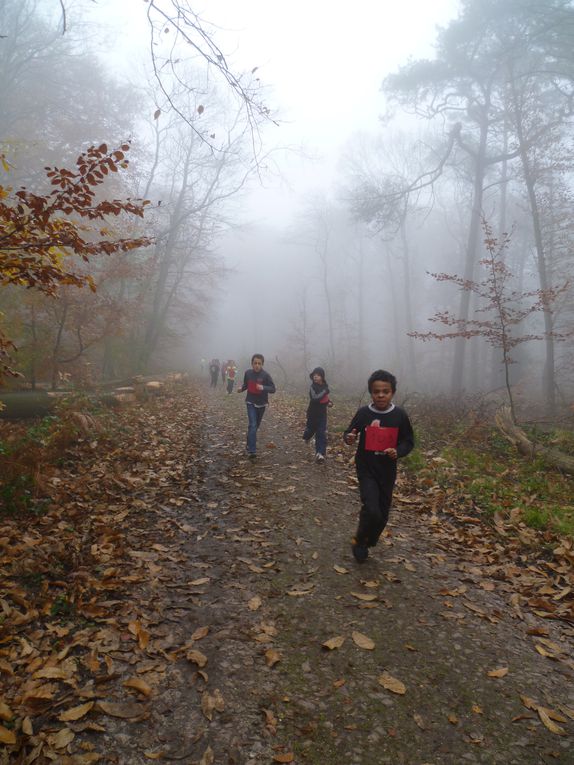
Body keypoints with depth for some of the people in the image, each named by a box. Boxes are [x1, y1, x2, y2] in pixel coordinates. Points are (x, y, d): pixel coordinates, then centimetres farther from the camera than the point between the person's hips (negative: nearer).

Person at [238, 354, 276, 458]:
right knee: (252, 425, -13)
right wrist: (241, 389, -12)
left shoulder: (266, 375, -15)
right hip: (251, 403, 0)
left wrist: (263, 388, -35)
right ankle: (252, 450, -16)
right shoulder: (248, 373, -7)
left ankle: (250, 445, 39)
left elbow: (273, 389, -17)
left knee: (256, 425, 16)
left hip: (261, 404, 0)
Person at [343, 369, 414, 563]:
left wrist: (398, 452, -18)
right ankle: (359, 542, 12)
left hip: (388, 472, 2)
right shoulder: (363, 413, -9)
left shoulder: (400, 415, -7)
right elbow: (349, 433, 3)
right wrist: (349, 438, -20)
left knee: (383, 514, 12)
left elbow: (408, 441, 3)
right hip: (366, 470, -2)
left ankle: (368, 542, 39)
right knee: (372, 511, -16)